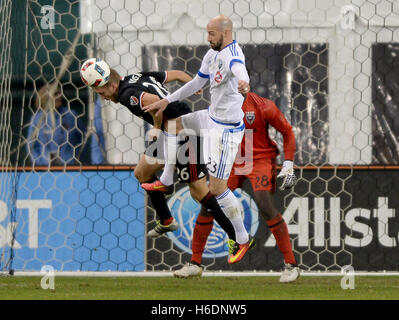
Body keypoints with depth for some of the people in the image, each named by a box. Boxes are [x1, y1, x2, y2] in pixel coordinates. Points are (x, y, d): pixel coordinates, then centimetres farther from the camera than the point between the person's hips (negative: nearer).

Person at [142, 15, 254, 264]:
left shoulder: (232, 54, -24)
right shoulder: (213, 54, 8)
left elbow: (238, 68, -49)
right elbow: (197, 83, 22)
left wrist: (243, 82, -73)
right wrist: (167, 101, 20)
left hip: (226, 129, -10)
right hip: (212, 118, 10)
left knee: (217, 188, -9)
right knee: (172, 124, 28)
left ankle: (243, 240, 3)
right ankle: (166, 181, 38)